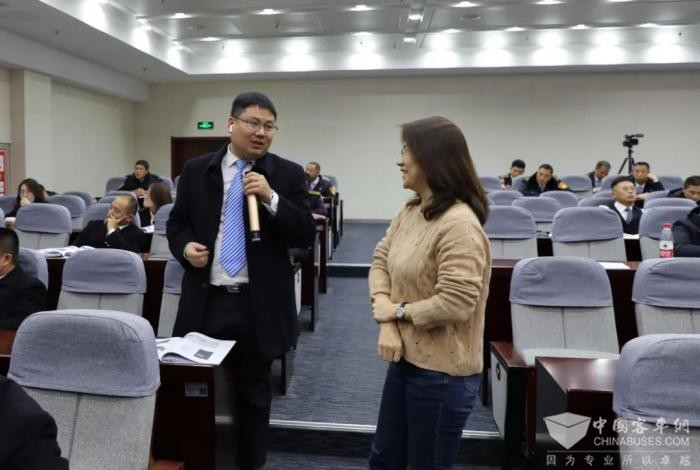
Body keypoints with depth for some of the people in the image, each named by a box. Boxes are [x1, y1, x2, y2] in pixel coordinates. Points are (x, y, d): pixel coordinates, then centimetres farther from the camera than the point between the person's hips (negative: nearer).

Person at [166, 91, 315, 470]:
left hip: (259, 304, -1)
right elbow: (176, 223, 12)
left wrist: (270, 198, -19)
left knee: (253, 391, 14)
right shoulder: (196, 170, 5)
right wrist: (185, 245, -10)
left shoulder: (288, 175, -1)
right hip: (205, 300, 1)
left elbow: (305, 236, -6)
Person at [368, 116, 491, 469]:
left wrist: (399, 311, -13)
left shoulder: (460, 224, -24)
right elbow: (381, 261, 6)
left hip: (441, 370, -8)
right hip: (407, 358, 8)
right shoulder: (411, 211, 5)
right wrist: (385, 323, -10)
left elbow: (454, 305, -29)